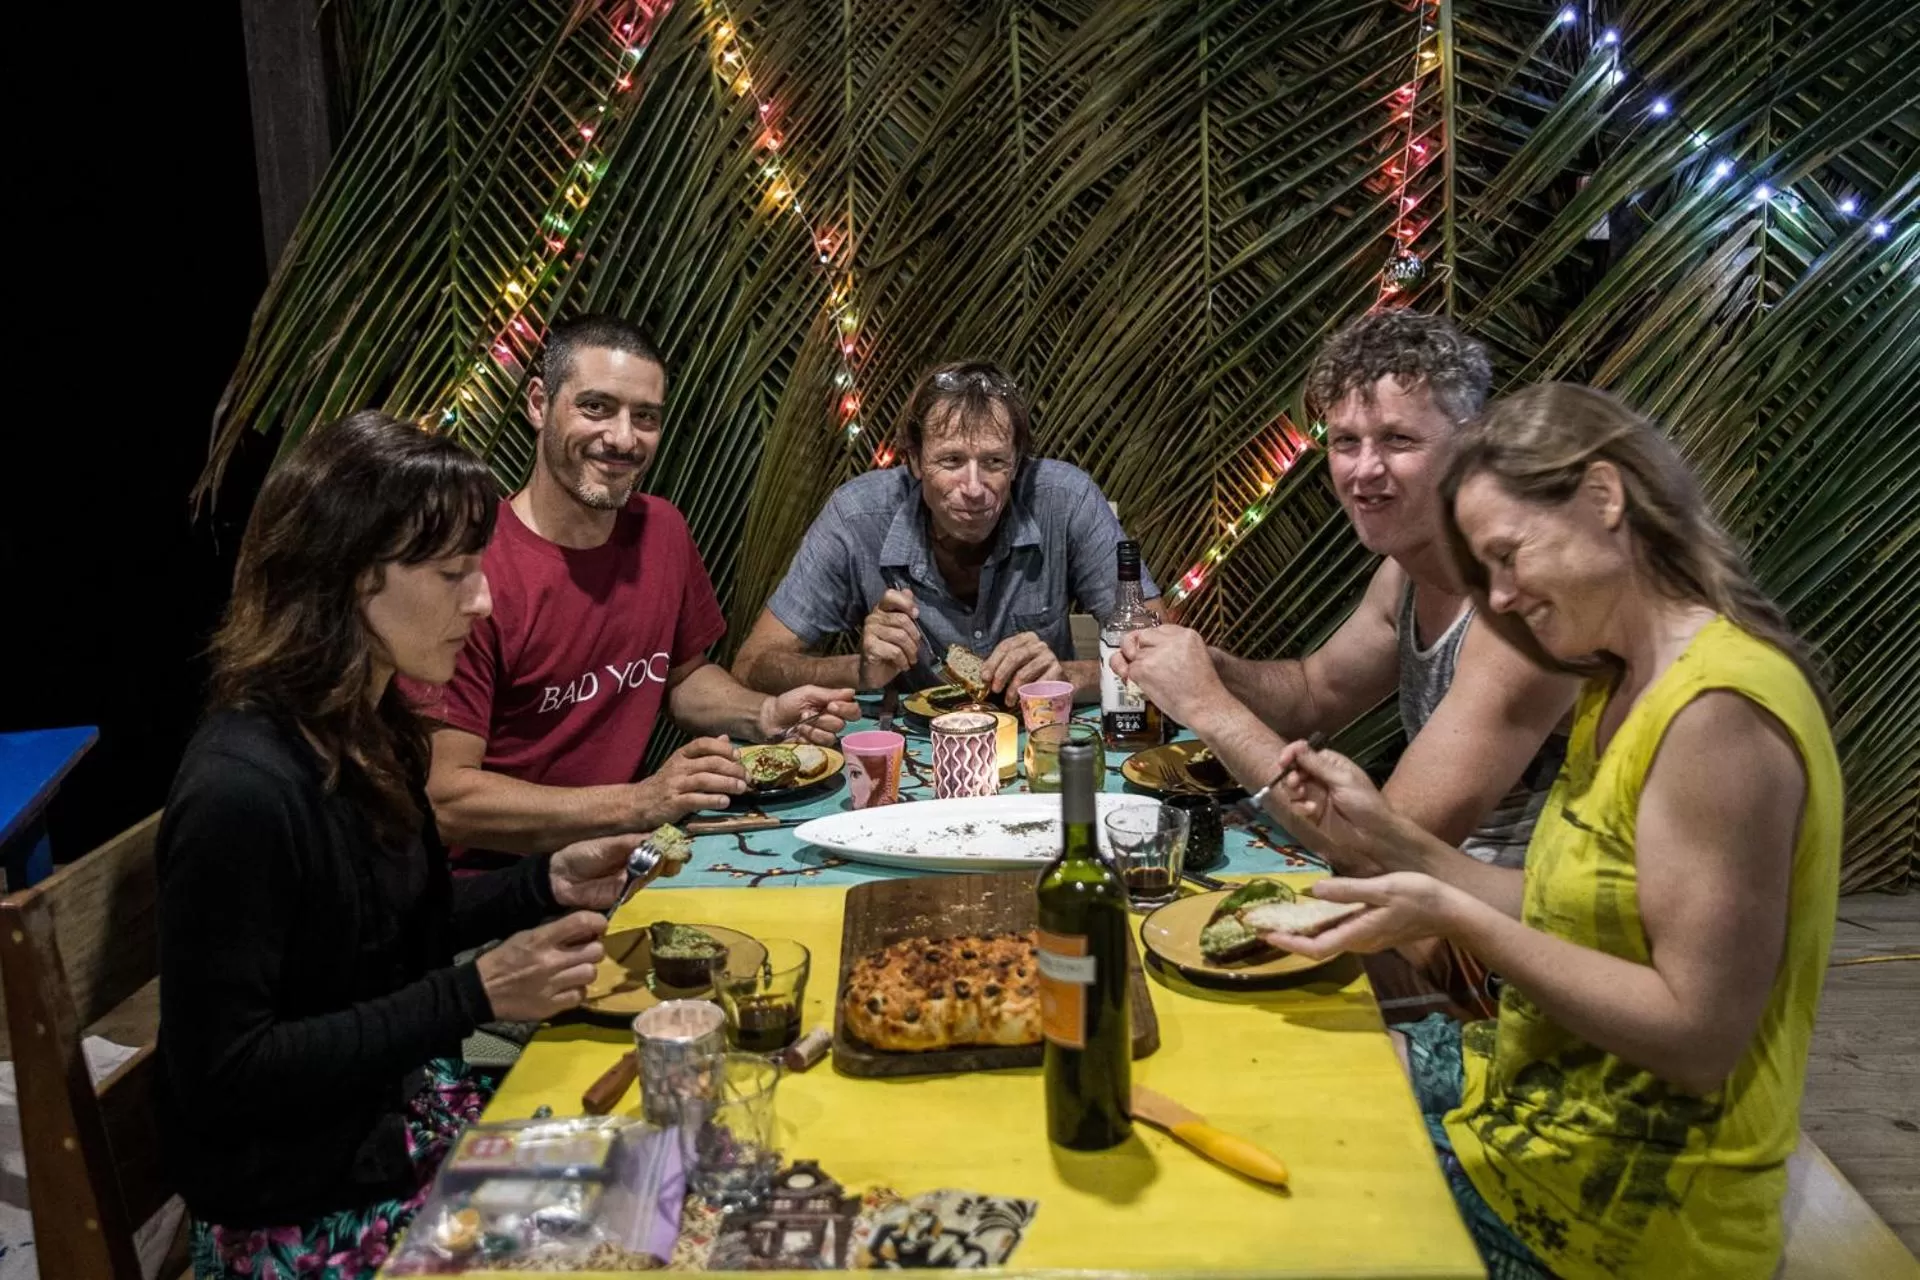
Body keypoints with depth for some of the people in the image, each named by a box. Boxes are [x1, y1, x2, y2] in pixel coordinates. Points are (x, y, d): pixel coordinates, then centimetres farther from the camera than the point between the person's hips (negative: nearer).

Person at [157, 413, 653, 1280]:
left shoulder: (367, 728, 0)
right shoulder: (242, 789, -27)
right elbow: (222, 1072, -23)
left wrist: (550, 883, -1)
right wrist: (476, 994, -25)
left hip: (409, 1109, 8)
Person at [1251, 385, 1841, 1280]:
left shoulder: (1717, 709, -24)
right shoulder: (1623, 684, 7)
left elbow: (1699, 1036, -25)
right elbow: (1570, 920, 7)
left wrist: (1456, 918, -24)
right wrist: (1381, 833, -1)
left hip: (1637, 1199, -8)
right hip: (1547, 1075, 8)